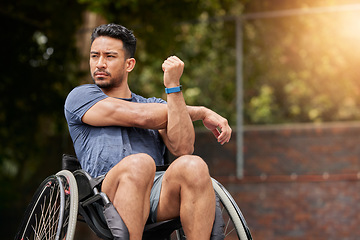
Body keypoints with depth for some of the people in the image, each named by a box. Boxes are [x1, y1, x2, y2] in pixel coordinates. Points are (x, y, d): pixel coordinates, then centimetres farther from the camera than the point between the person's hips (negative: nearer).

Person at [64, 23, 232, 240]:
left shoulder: (156, 105, 28)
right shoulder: (80, 97, 19)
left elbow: (183, 148, 5)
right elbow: (140, 116, 3)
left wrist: (173, 86, -3)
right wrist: (201, 112, 12)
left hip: (158, 196, 3)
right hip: (107, 195, -3)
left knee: (193, 165, -29)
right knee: (139, 163, -36)